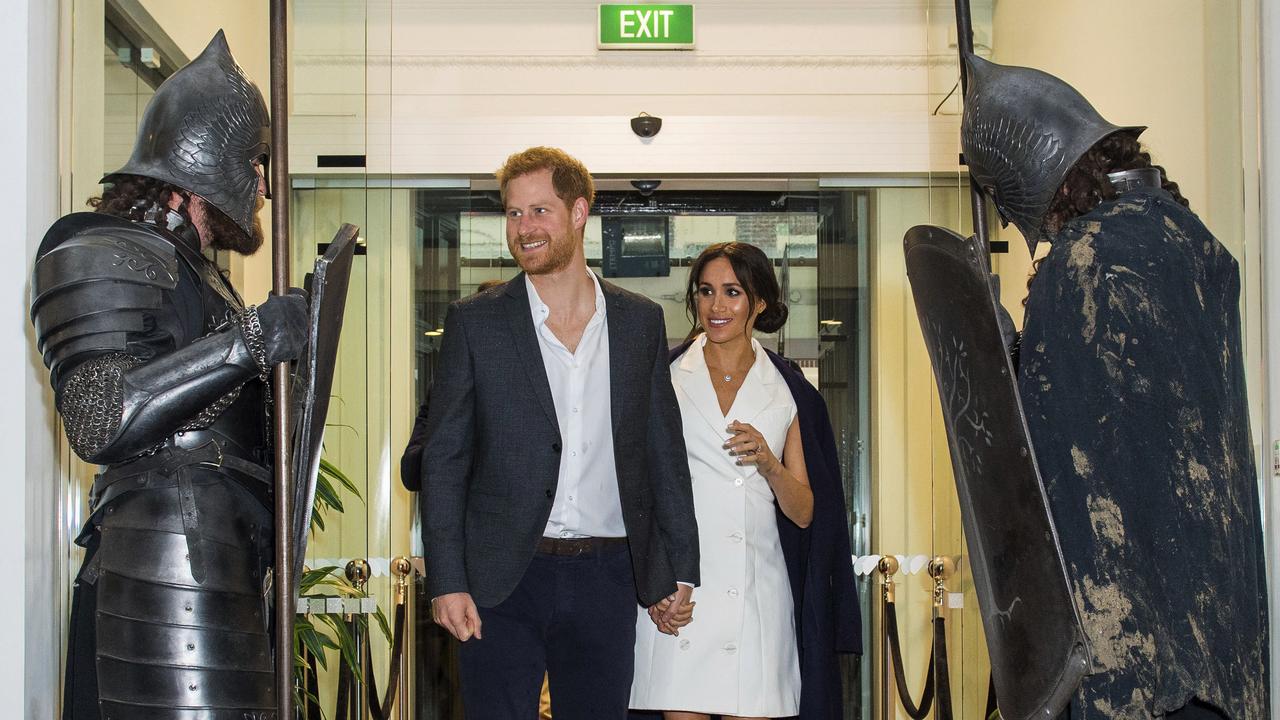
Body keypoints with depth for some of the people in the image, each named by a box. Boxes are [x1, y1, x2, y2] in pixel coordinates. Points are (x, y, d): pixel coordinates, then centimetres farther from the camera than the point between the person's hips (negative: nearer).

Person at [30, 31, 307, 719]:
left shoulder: (189, 267, 25)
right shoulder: (106, 256, -6)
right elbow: (100, 420, -20)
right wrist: (247, 342, -21)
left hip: (222, 571, 10)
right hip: (167, 577, -10)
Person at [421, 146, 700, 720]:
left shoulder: (640, 321, 7)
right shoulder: (474, 322, 1)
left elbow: (665, 451, 11)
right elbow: (443, 461, -1)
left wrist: (681, 568, 8)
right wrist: (446, 582, -8)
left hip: (606, 579, 2)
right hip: (501, 580, -2)